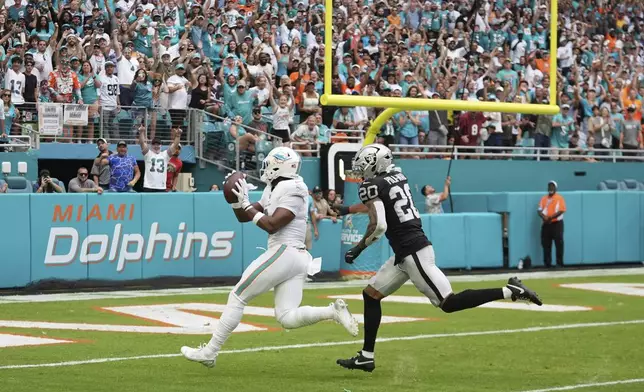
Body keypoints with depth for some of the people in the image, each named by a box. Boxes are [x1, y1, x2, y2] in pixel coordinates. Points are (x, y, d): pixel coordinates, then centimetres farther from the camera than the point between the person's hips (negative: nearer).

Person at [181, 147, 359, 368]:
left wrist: (246, 204, -13)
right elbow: (243, 217, 22)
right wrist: (237, 201, 3)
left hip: (284, 252, -10)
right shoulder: (273, 191, 18)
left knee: (237, 298, -1)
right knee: (287, 319, 1)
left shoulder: (292, 192, -9)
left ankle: (209, 352, 3)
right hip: (298, 259, 10)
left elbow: (271, 225, -18)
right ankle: (333, 311, -12)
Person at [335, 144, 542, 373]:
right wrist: (349, 210, 40)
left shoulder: (372, 186, -10)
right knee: (371, 294, 13)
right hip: (405, 254, 10)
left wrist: (357, 249, -8)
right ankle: (366, 357, 15)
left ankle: (509, 292, -12)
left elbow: (378, 225, -21)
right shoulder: (396, 175, 14)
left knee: (448, 303, -9)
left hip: (413, 252, -10)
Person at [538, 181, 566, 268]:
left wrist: (551, 217, -20)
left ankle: (560, 263, -4)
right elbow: (539, 210, 6)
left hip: (557, 223, -5)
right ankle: (547, 263, 9)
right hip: (546, 224, 5)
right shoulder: (544, 198, 13)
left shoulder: (559, 198, -2)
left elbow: (561, 210, -12)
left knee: (559, 243, -8)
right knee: (546, 244, 4)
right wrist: (543, 217, -16)